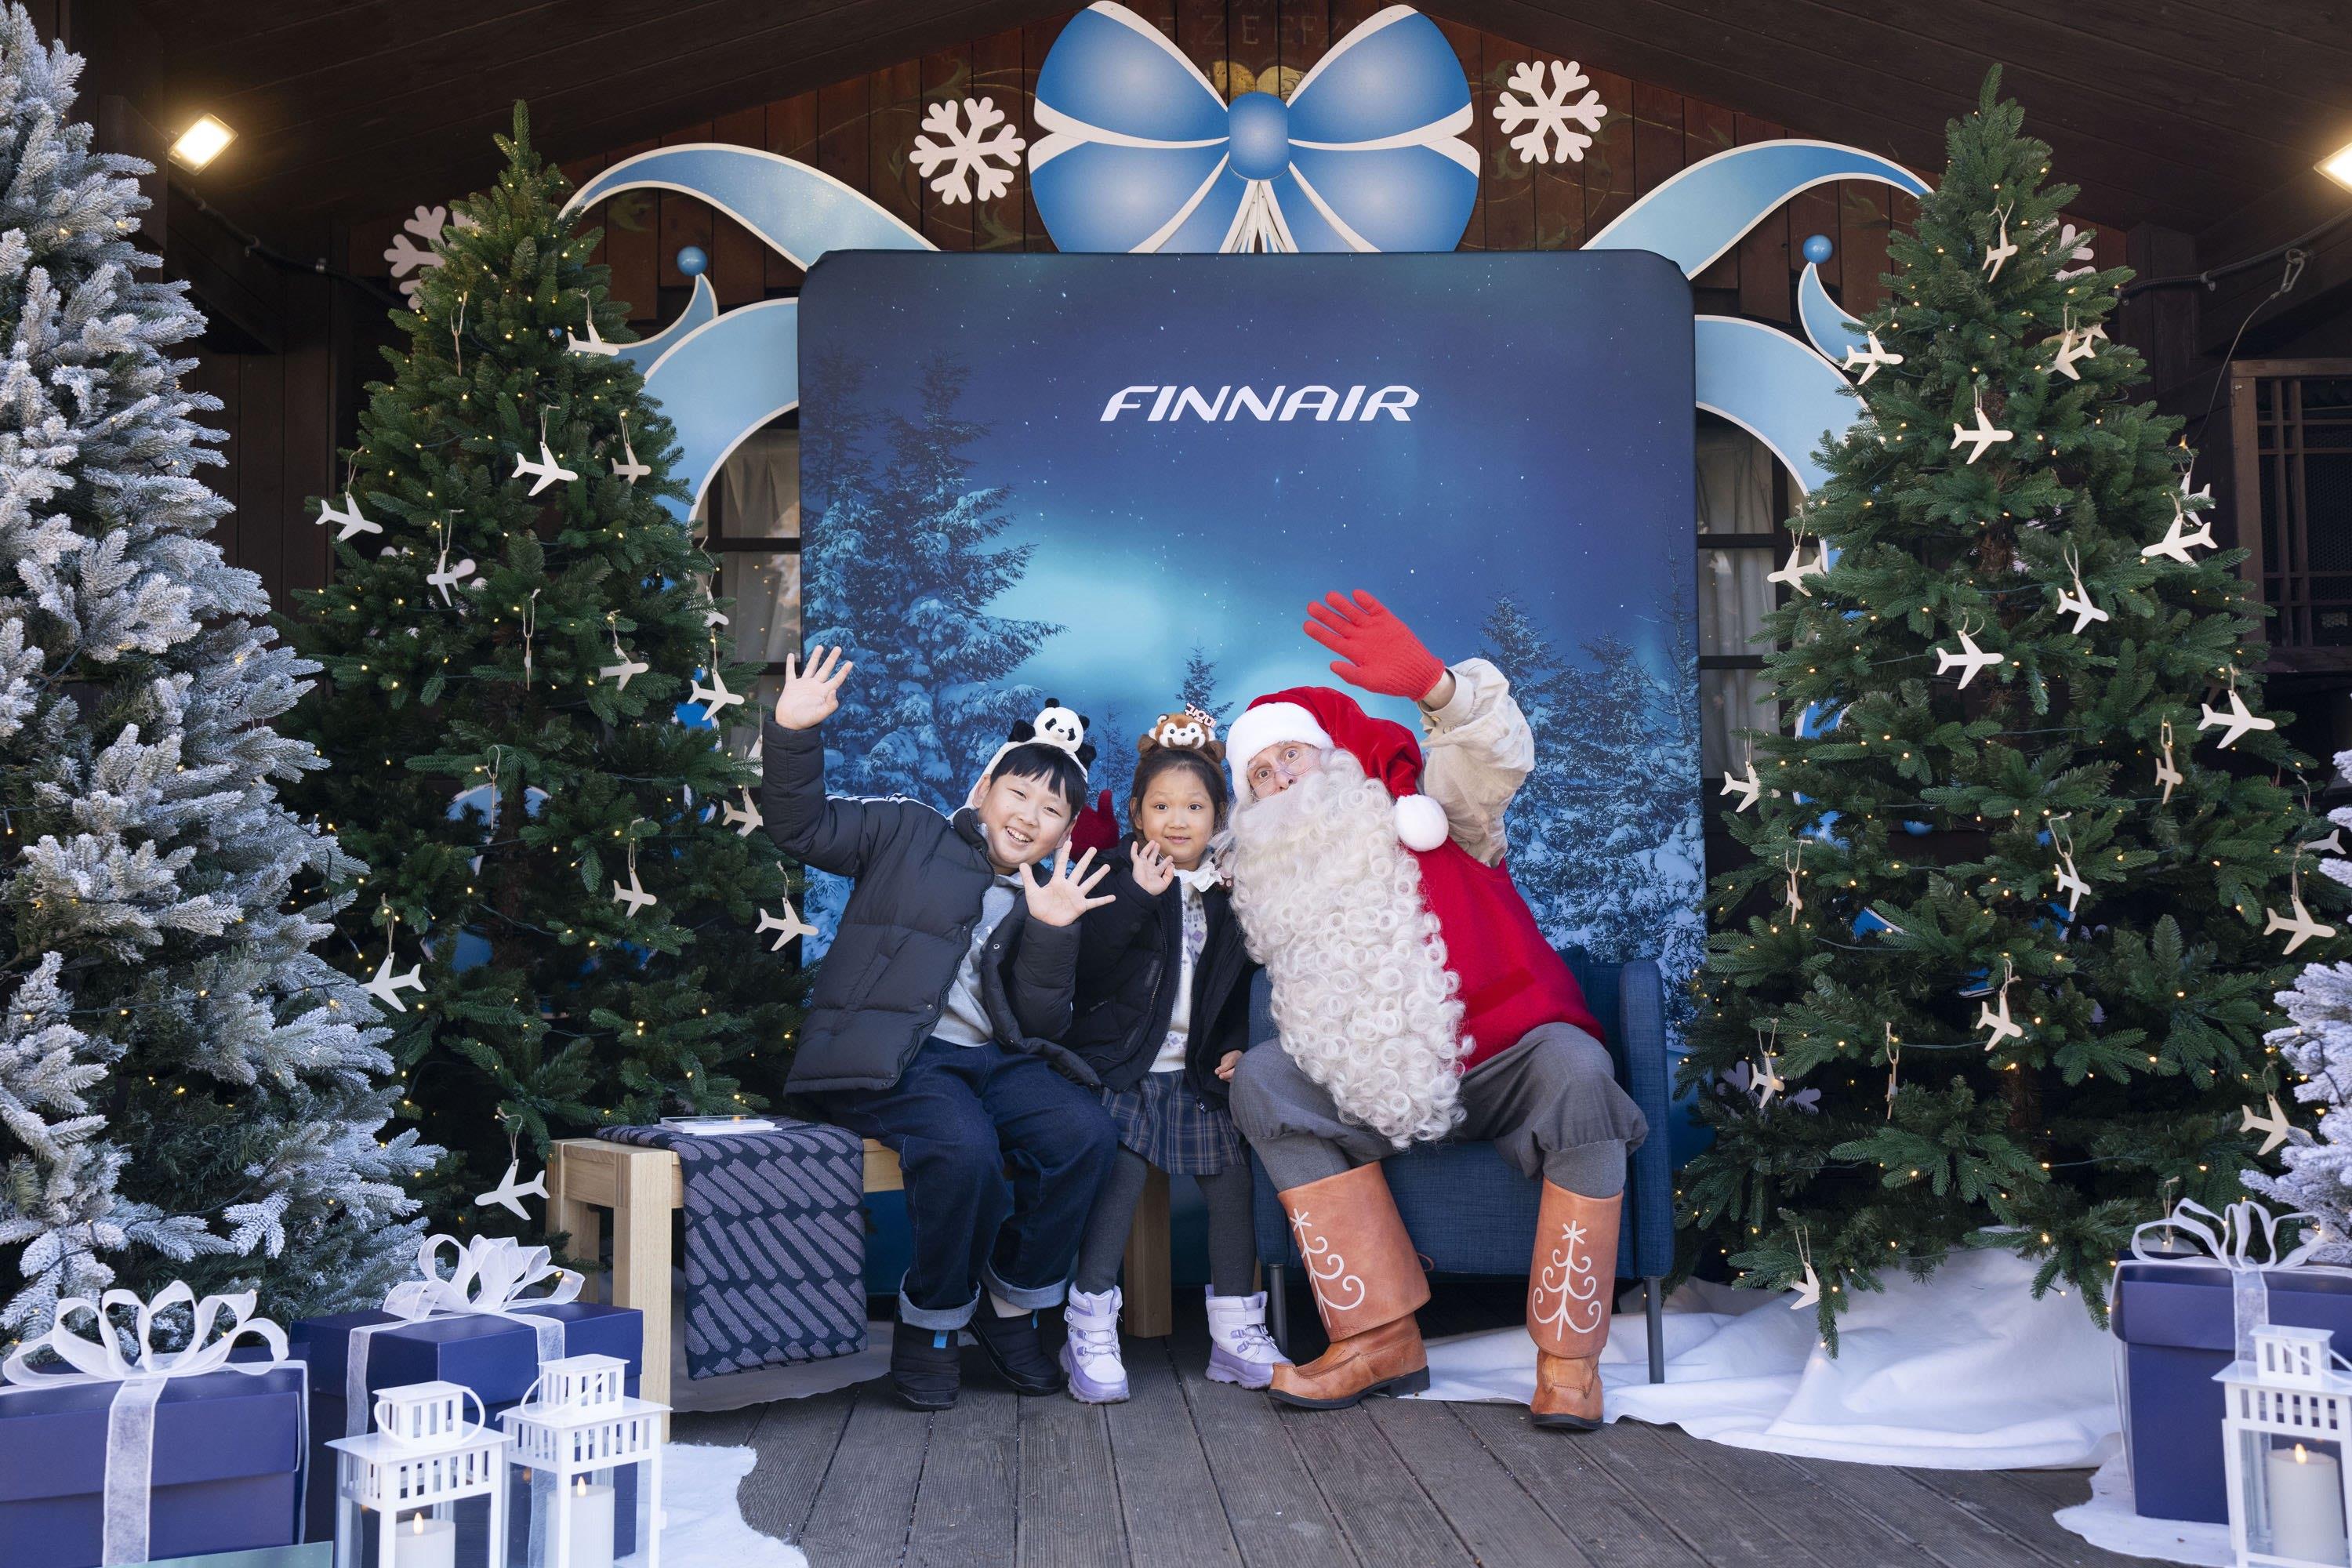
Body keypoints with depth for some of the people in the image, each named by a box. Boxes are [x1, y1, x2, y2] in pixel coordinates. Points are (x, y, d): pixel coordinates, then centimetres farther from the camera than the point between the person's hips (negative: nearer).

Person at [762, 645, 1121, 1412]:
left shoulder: (1050, 899, 17)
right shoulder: (909, 835, 10)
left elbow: (1039, 1023, 5)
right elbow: (801, 825, 0)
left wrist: (1050, 932, -11)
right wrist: (793, 733, -16)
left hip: (995, 1059, 5)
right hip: (889, 1057, -5)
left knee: (1085, 1132, -22)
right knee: (965, 1150, -34)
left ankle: (1012, 1306, -2)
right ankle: (929, 1325, -8)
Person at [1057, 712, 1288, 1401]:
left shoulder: (1228, 893, 13)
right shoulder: (1118, 875, 1)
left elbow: (1241, 985, 19)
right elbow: (1088, 965, -14)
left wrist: (1236, 1046, 2)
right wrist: (1137, 896, -22)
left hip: (1196, 1073, 4)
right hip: (1120, 1065, -4)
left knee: (1234, 1171, -11)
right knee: (1121, 1169, -24)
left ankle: (1236, 1332, 2)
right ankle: (1090, 1332, -14)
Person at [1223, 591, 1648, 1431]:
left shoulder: (1423, 813, 1)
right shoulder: (1279, 886, 14)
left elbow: (1495, 753, -20)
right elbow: (1304, 1017, 22)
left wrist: (1433, 685, -42)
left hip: (1509, 1063, -4)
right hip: (1385, 1095, 4)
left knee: (1575, 1070, -35)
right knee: (1264, 1078, -17)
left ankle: (1567, 1355, -27)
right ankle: (1380, 1337, -20)